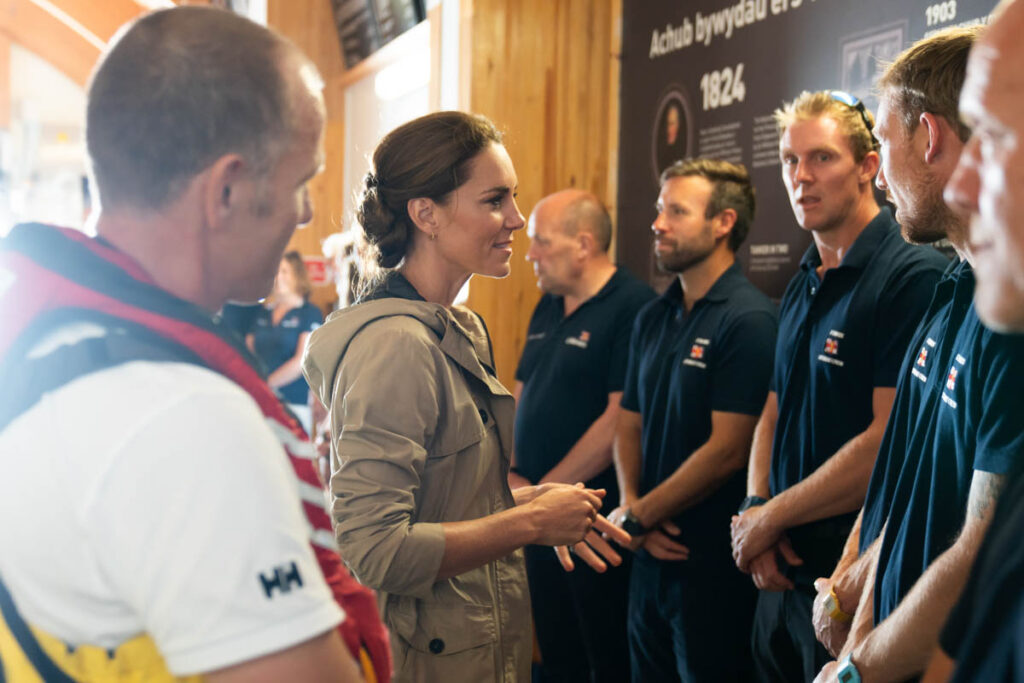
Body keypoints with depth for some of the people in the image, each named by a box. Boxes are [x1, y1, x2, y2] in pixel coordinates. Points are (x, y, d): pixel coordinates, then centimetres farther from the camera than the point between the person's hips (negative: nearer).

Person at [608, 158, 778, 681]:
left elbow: (727, 450, -19)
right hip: (650, 554, 7)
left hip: (712, 560, -7)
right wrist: (630, 505, -5)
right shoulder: (652, 318, 10)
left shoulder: (748, 319, -15)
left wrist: (637, 519, -11)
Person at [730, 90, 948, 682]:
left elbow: (890, 443, -22)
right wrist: (754, 510, -2)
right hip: (782, 573, 8)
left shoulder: (914, 276, -16)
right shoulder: (804, 287, 12)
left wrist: (771, 516, -13)